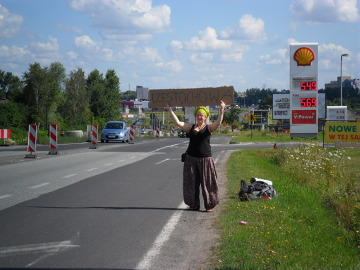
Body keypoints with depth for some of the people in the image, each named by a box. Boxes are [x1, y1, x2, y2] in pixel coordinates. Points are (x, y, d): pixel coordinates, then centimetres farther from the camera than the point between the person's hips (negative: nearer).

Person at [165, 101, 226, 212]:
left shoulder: (209, 127, 1)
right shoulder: (191, 127, 8)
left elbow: (218, 123, -16)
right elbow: (178, 123, 1)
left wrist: (222, 111, -30)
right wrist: (170, 111, -5)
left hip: (205, 159, -3)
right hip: (191, 158, 3)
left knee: (207, 182, 1)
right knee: (191, 182, 6)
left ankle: (210, 205, 11)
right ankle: (194, 204, 17)